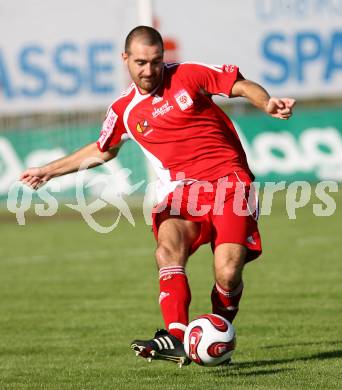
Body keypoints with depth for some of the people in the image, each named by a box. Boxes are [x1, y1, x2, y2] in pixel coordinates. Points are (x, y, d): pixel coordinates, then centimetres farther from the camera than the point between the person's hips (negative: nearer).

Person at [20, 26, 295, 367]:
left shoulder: (188, 76, 0)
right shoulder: (124, 111, 11)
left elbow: (242, 86, 3)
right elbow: (103, 150, 30)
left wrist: (267, 105, -19)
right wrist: (49, 171, 32)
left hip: (230, 181, -3)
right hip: (182, 189, 3)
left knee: (228, 274, -20)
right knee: (168, 241, -32)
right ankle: (176, 336, -40)